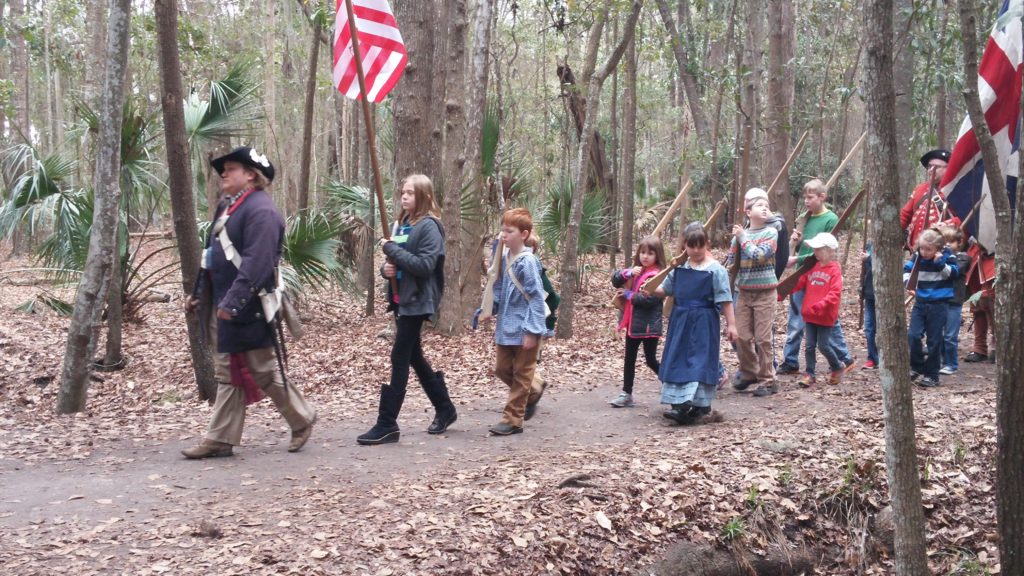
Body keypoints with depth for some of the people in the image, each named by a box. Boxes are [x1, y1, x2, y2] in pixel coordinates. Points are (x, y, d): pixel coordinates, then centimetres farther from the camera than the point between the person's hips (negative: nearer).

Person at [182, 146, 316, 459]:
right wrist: (198, 293, 18)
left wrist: (233, 301, -29)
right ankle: (220, 439, 14)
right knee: (228, 373, 11)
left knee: (263, 370, 1)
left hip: (246, 309, -9)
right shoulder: (228, 206, 15)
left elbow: (256, 262, -25)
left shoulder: (260, 210, -17)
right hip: (223, 305, 9)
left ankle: (303, 419, 19)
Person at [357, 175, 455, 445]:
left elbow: (425, 265, -21)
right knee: (414, 358, 15)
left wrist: (392, 249, -19)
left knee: (399, 359, -8)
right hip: (400, 299, 9)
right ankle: (444, 408, 29)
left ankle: (387, 425, -4)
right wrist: (387, 268, -3)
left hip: (416, 301, -9)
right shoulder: (400, 224, 12)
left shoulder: (429, 227, -12)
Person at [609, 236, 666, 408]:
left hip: (648, 326, -7)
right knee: (629, 359, 12)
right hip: (633, 324, 7)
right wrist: (627, 273, -18)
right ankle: (626, 394, 20)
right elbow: (615, 280, 2)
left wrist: (629, 295, -13)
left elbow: (649, 299, -25)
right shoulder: (635, 271, 8)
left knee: (651, 360, 0)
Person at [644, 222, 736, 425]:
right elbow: (665, 290, 15)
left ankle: (697, 406, -6)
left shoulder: (716, 270, -9)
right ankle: (680, 404, 17)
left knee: (699, 362, -6)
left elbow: (725, 300, -9)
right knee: (677, 360, 8)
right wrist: (650, 290, -4)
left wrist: (731, 324, -10)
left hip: (703, 322, -6)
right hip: (681, 320, 6)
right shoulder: (679, 268, 6)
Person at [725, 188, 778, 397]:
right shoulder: (739, 234, 6)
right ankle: (749, 373, 24)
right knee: (742, 336, 4)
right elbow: (730, 262, 12)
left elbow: (759, 255, -19)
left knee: (763, 338, -3)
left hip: (764, 292, -4)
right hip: (744, 292, 4)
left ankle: (767, 381, 6)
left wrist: (743, 238, -11)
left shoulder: (771, 233, -4)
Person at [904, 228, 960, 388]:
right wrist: (907, 283, -8)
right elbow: (907, 269, 9)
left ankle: (932, 375, 12)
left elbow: (954, 273, -15)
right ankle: (917, 367, 12)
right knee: (913, 335, -8)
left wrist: (940, 262, -27)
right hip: (920, 302, 4)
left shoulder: (947, 256, -9)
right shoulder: (917, 256, 0)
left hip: (939, 304, -4)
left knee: (934, 341, 2)